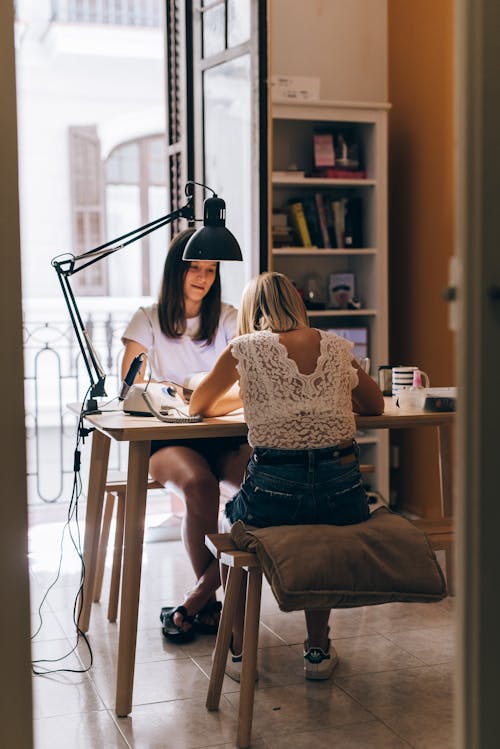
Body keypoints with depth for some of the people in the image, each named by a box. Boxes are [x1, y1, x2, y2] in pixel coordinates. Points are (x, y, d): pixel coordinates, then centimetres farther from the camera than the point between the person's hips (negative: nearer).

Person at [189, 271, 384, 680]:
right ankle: (318, 651, 36)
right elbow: (376, 405, 26)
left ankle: (240, 652, 30)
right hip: (342, 490, 3)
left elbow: (198, 406, 19)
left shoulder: (245, 349, 5)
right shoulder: (337, 346, 13)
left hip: (274, 490, -2)